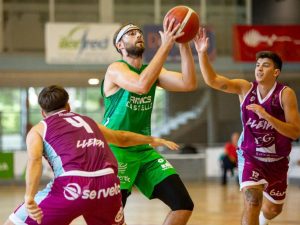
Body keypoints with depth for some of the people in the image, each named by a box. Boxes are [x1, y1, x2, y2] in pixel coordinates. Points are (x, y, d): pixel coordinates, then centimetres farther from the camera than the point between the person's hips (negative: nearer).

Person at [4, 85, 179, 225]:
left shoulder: (38, 130, 18)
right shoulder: (87, 121, 32)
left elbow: (34, 160, -3)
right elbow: (122, 138, 46)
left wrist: (29, 197, -16)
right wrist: (153, 140, 63)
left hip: (73, 187, -4)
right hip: (108, 184, 4)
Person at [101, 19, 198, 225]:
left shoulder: (153, 71, 10)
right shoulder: (116, 69, -11)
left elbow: (189, 84, -5)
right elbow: (142, 85, -32)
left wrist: (184, 44, -14)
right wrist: (166, 45, -31)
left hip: (145, 150, 7)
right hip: (116, 150, -7)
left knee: (184, 205, -1)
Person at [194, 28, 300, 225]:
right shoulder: (245, 88, -10)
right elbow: (212, 80, -20)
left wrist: (265, 115, -33)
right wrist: (202, 53, -35)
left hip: (277, 161, 1)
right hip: (250, 157, -1)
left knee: (273, 209, 21)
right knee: (252, 201, -27)